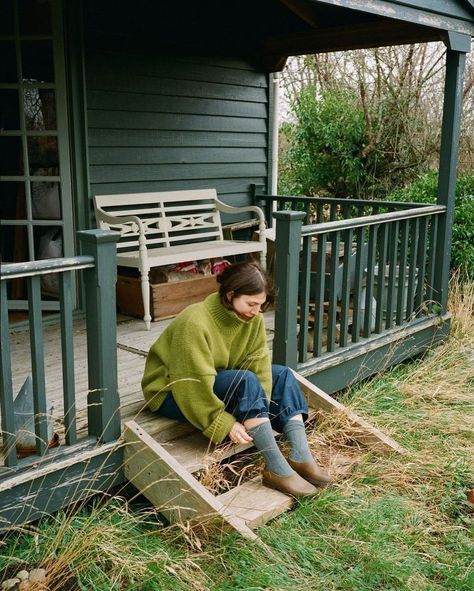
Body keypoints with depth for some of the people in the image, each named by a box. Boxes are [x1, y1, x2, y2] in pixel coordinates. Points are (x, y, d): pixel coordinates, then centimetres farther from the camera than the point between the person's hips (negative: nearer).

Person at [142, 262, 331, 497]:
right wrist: (225, 423, -29)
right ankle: (277, 468, -29)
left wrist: (261, 412, -24)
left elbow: (259, 363, -13)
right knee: (246, 380, -31)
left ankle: (301, 458, -19)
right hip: (172, 393, -8)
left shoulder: (252, 318, -7)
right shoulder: (195, 323, -29)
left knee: (282, 375, -7)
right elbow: (195, 385, -30)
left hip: (220, 380, 8)